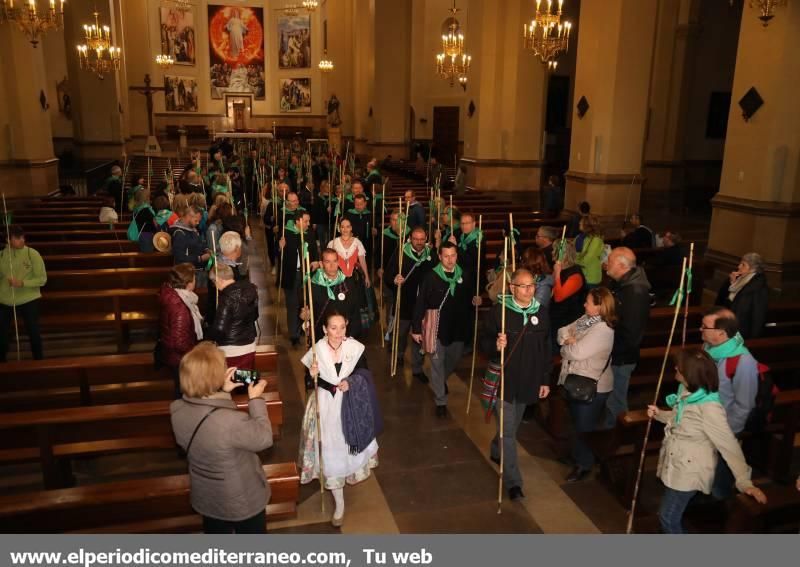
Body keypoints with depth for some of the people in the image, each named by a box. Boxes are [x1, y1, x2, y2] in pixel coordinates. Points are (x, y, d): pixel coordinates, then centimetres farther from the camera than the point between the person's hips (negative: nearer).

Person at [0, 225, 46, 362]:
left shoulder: (32, 254, -9)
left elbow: (42, 279, -10)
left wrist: (22, 283, -22)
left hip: (29, 300, -2)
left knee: (33, 332, 5)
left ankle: (39, 360, 20)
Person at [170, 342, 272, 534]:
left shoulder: (178, 410, -20)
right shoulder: (231, 422, -41)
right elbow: (264, 439, -21)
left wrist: (223, 392, -2)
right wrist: (256, 399, -13)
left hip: (206, 500, 6)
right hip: (243, 501, -5)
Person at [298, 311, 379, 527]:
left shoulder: (355, 348, -15)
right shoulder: (317, 350, -15)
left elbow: (365, 373, -4)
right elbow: (309, 381, -5)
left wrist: (351, 382, -21)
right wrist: (312, 375, -27)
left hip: (351, 406, 1)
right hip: (326, 407, -1)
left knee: (349, 446, 22)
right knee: (331, 453, 6)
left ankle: (352, 472, 57)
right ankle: (339, 502, 21)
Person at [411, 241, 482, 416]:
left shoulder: (464, 276, -1)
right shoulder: (431, 277, -13)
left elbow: (470, 297, 12)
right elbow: (420, 303, -12)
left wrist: (475, 300, -12)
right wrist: (416, 328, -12)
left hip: (458, 328, 4)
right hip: (437, 328, -4)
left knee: (453, 360, 21)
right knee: (437, 364, 5)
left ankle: (441, 380, 51)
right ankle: (440, 401, 18)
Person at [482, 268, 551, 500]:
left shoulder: (541, 312, -1)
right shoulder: (499, 310, -13)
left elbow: (546, 348, 7)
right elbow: (485, 343, -8)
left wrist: (545, 380, 8)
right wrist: (496, 346, -31)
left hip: (528, 381, 4)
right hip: (503, 380, -4)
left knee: (513, 425, 22)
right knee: (508, 431, -3)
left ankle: (496, 452, 49)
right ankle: (513, 482, 6)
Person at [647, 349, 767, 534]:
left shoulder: (709, 407, -29)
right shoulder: (687, 392, -3)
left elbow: (729, 445, -27)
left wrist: (744, 482, -26)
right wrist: (659, 414, 4)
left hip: (689, 470, -8)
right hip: (675, 464, 8)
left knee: (668, 517, 5)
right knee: (674, 515, 25)